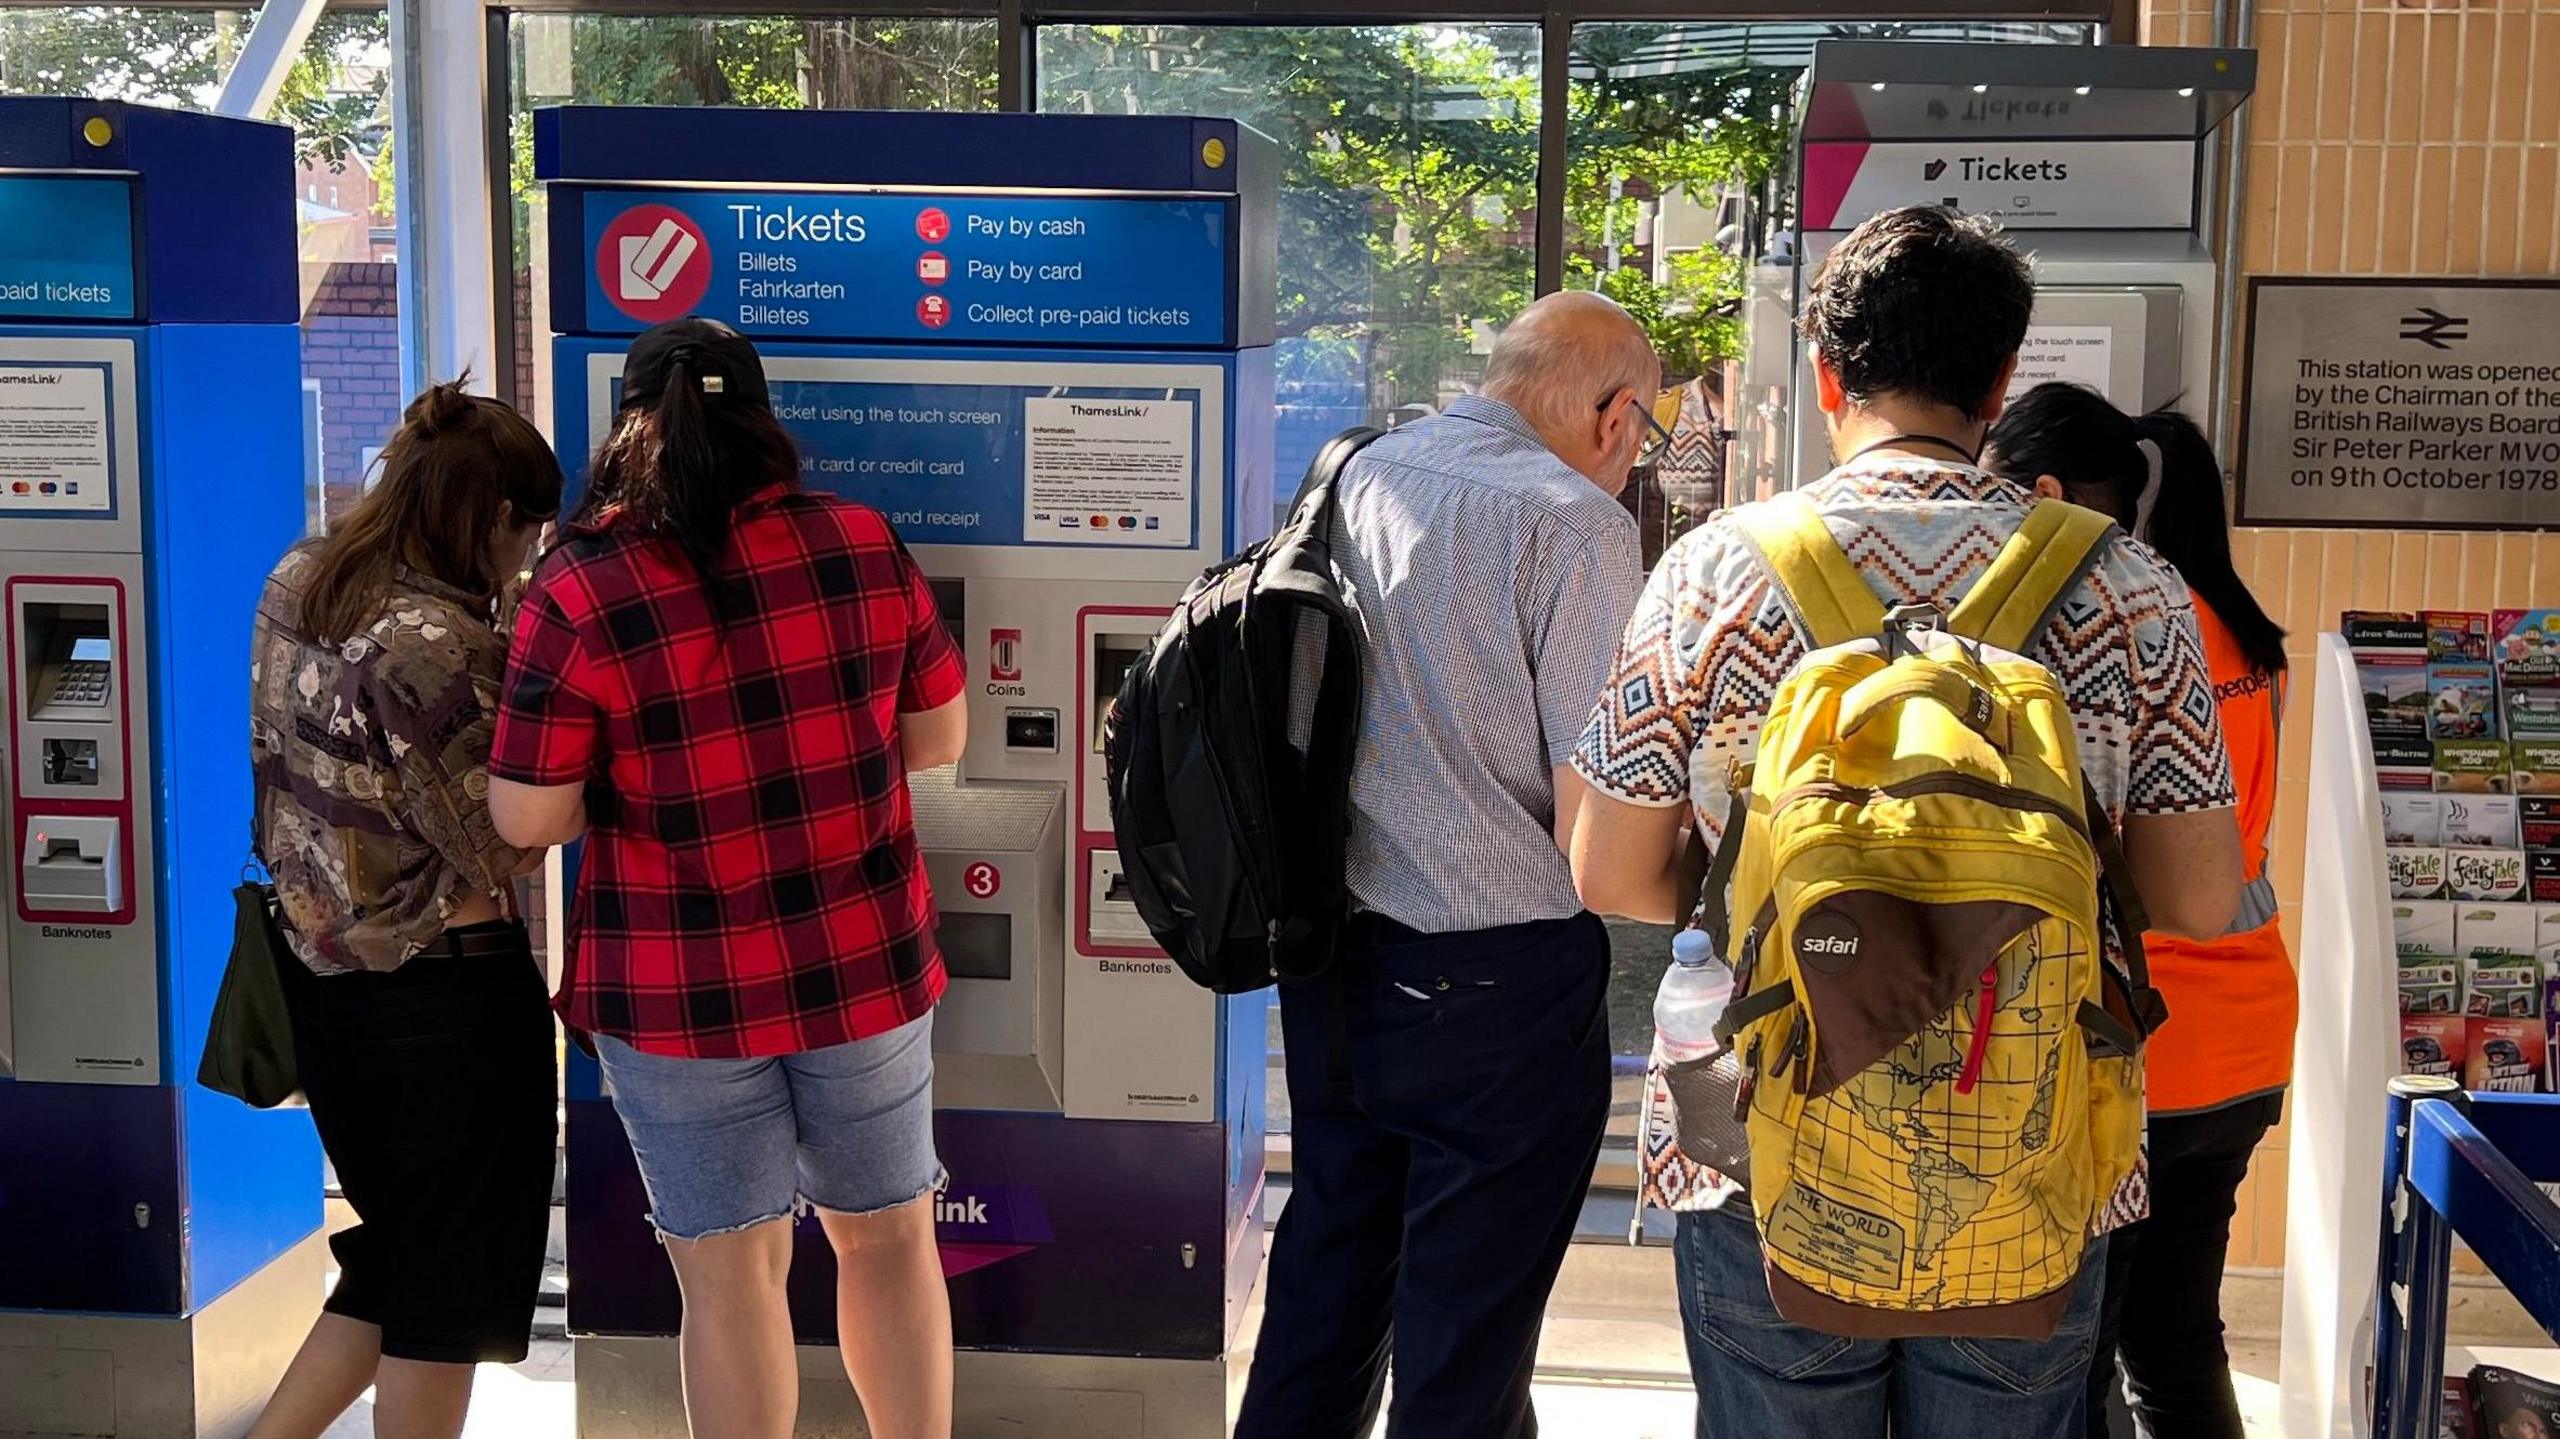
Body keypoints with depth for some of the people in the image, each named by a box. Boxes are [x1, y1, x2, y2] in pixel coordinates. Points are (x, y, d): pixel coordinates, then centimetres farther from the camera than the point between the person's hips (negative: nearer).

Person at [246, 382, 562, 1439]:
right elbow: (501, 844, -18)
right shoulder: (438, 641, -23)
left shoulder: (292, 587, 3)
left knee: (397, 1258, 22)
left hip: (319, 974, 8)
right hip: (447, 988, -8)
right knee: (450, 1284, 9)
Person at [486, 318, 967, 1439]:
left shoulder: (581, 592, -14)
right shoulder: (861, 546, -5)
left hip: (679, 997, -2)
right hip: (867, 969, 3)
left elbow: (528, 820, -11)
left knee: (730, 1275, 10)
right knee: (891, 1239, 20)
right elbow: (939, 738, 4)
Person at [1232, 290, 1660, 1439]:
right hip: (1495, 975, -7)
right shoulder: (1572, 518, -16)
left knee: (1330, 1258, 22)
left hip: (1332, 952, 7)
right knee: (1472, 1312, 8)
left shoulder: (1355, 480, 5)